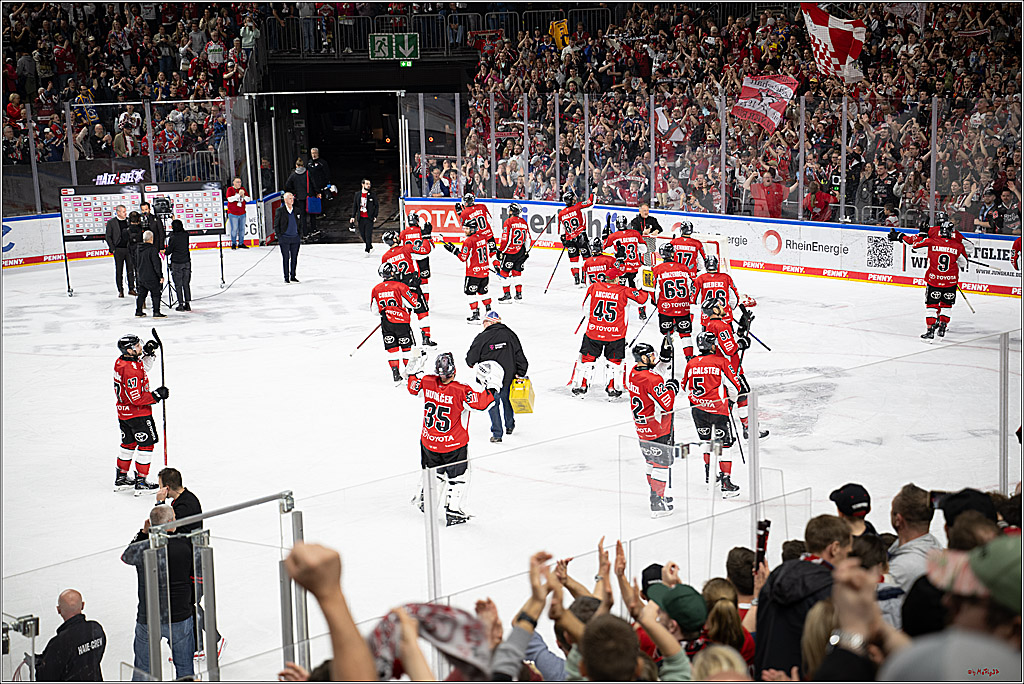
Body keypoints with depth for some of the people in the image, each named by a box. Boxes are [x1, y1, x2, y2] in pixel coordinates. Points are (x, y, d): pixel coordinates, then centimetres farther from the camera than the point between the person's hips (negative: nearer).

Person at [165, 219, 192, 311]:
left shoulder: (173, 238, -17)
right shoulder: (186, 235, -4)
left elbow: (169, 251, -9)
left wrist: (165, 251, 14)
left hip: (177, 263, -4)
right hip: (187, 262, 4)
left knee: (178, 285, 5)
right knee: (186, 284, 12)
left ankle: (181, 304, 4)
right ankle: (187, 303, 12)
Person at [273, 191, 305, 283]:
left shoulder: (297, 210, 9)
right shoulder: (280, 211, -3)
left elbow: (301, 224, 16)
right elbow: (276, 225, 0)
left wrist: (300, 235, 8)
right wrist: (279, 237, -6)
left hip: (295, 238, 4)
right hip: (284, 238, -4)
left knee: (294, 258, 7)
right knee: (285, 258, 0)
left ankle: (293, 276, 17)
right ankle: (286, 277, 7)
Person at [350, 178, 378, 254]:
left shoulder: (372, 194, 1)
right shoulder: (357, 194, 8)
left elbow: (377, 205, 5)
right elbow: (354, 206, 13)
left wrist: (375, 216, -3)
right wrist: (353, 216, 8)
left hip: (369, 218, -3)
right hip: (361, 218, 3)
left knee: (368, 235, -9)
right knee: (362, 235, 8)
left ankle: (367, 250, -1)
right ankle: (371, 248, 25)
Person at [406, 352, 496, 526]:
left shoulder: (426, 382, -11)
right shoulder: (460, 391, -26)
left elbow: (413, 389, 8)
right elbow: (480, 403, -26)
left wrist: (414, 373, 22)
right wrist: (491, 388, -14)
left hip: (429, 441, 5)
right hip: (454, 444, -5)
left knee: (435, 471, 29)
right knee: (458, 476, 11)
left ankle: (424, 498, 41)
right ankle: (452, 511, 9)